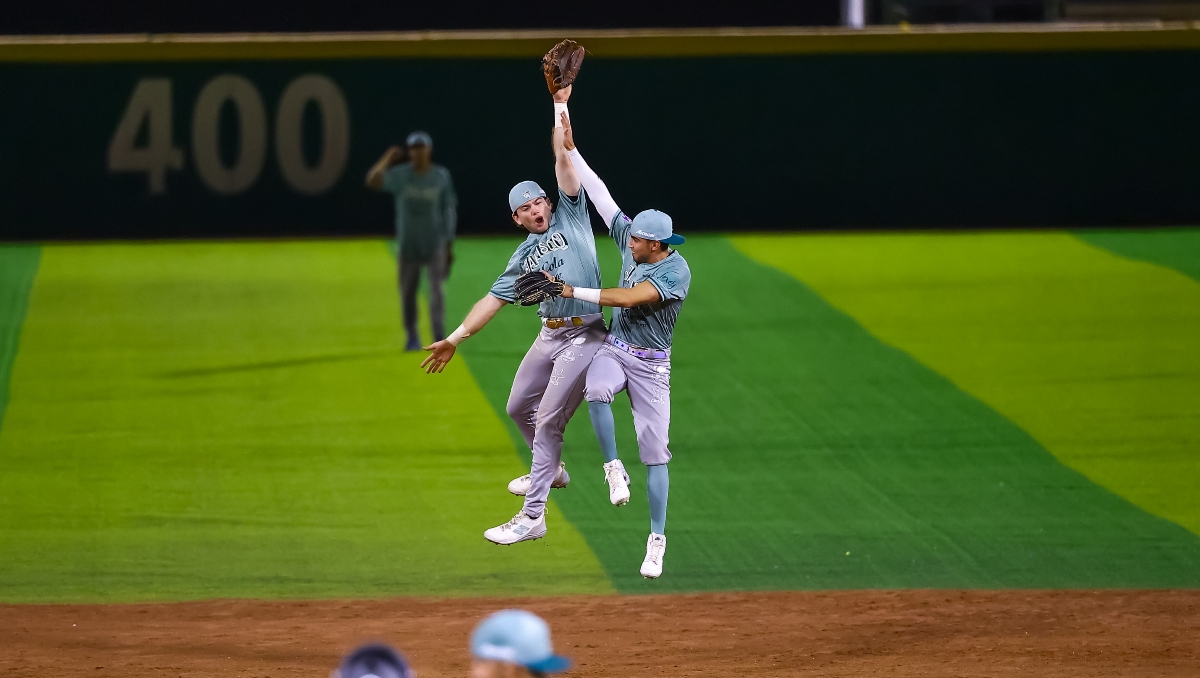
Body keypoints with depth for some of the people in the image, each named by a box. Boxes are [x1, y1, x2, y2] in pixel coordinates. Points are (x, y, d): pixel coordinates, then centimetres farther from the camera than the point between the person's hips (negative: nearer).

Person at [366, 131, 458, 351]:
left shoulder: (441, 176, -2)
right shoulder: (400, 175, -5)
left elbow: (449, 210, 3)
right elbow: (372, 180, -22)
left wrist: (450, 246, 2)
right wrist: (388, 158, -13)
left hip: (434, 244, -1)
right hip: (407, 246, 1)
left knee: (436, 289, -11)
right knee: (407, 293, 7)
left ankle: (439, 339, -15)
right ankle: (412, 338, 22)